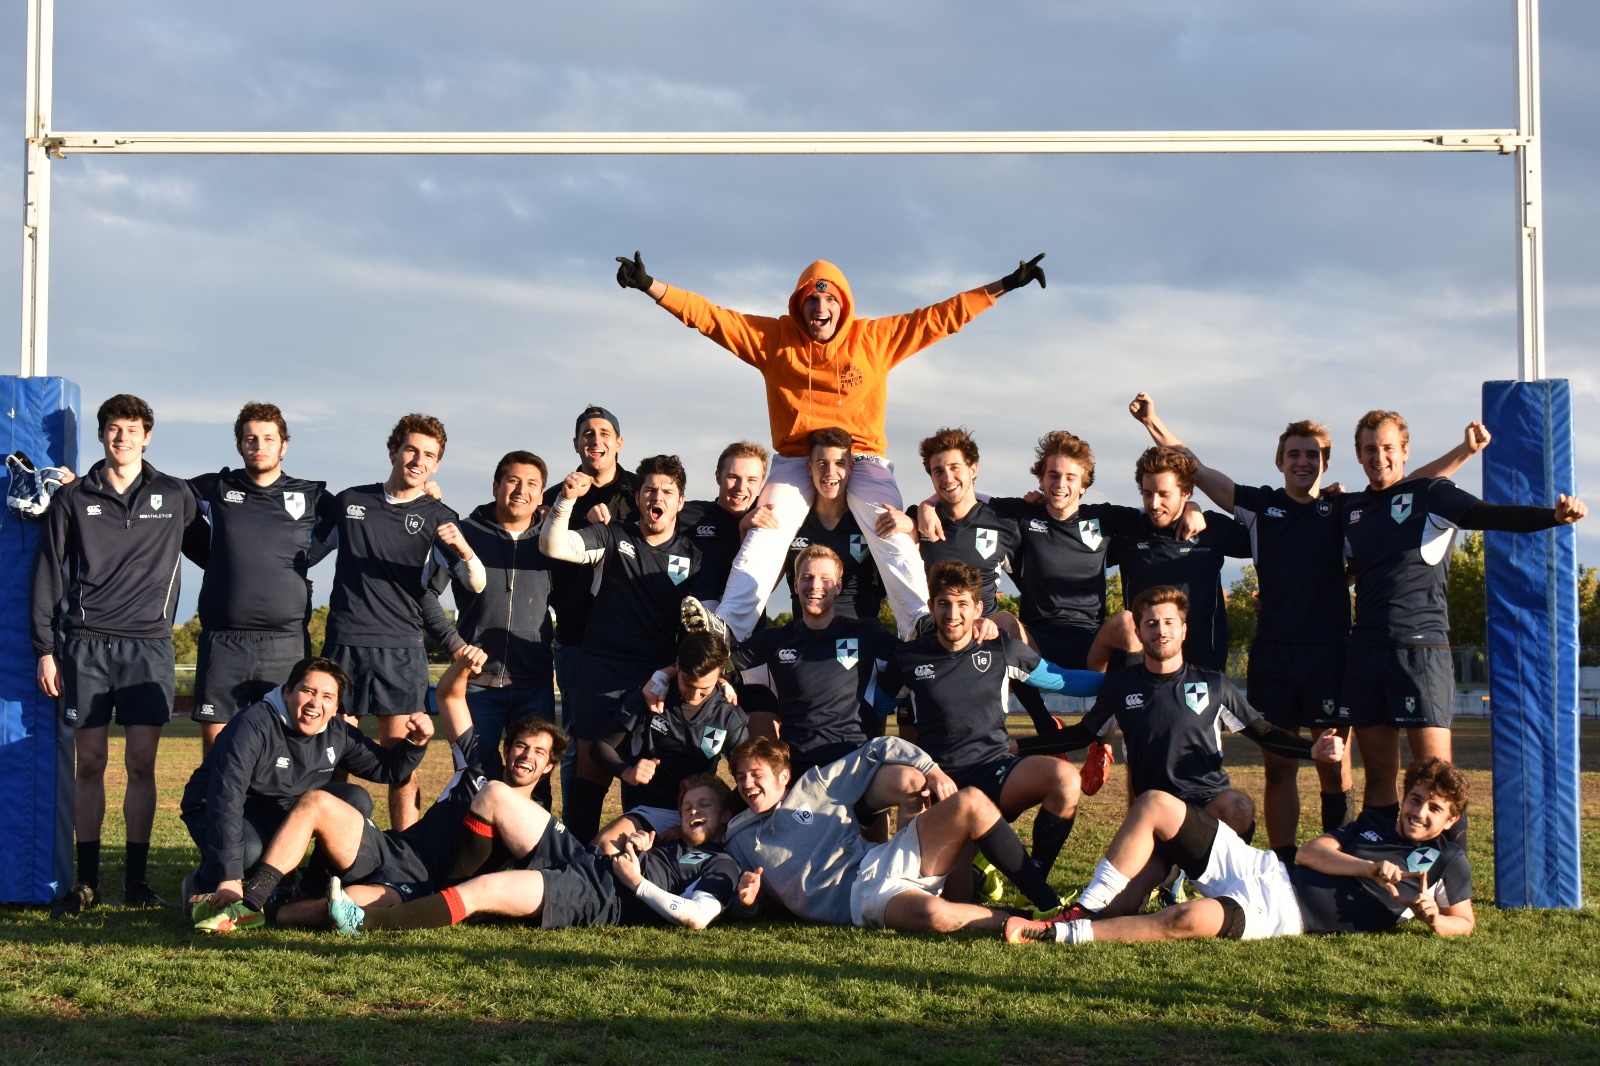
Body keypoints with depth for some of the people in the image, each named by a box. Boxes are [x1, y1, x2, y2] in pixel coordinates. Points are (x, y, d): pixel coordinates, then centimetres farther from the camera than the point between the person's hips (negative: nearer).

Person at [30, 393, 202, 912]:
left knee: (142, 762, -2)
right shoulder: (73, 499, 7)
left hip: (148, 645, 0)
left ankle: (137, 880, 5)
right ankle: (86, 881, 8)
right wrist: (45, 649, 1)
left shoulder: (174, 496, 8)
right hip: (85, 644, 0)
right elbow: (47, 576, 7)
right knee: (89, 762, 1)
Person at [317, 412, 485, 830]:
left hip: (402, 649, -1)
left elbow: (476, 583, -8)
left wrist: (465, 550, -27)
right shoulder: (349, 501, 11)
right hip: (344, 643, 1)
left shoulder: (437, 518, 5)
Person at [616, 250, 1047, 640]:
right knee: (763, 541, -14)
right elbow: (709, 316, -3)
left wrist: (1004, 286, 1)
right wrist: (650, 285, -12)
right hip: (796, 459, 0)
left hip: (864, 458, 0)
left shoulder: (876, 337, 0)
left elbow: (940, 317, 3)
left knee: (897, 543, -14)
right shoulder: (774, 337, 0)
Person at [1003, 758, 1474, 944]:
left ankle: (1061, 935, -32)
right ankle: (1083, 911, -11)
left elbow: (1465, 922, 11)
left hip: (1285, 913, -7)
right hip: (1263, 867, 7)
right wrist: (1371, 868, -3)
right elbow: (1308, 852, 11)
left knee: (1191, 920, -38)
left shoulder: (1447, 862, 12)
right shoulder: (1375, 822, 23)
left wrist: (1434, 919, -11)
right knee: (1155, 805, -9)